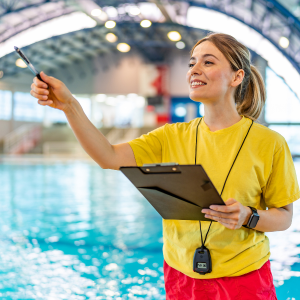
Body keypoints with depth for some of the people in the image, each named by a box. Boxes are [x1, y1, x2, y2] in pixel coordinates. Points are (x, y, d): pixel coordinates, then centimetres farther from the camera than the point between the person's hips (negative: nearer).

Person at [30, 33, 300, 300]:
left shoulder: (269, 143, -8)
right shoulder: (173, 137, 0)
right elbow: (109, 157, -13)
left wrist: (247, 217, -23)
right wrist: (69, 105, -22)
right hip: (180, 276, 3)